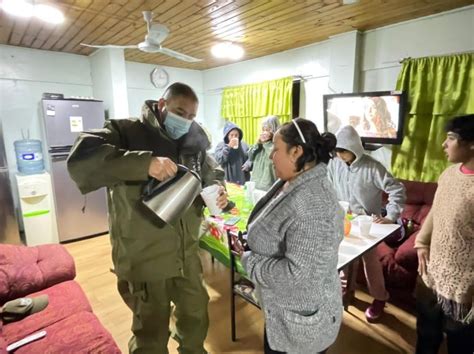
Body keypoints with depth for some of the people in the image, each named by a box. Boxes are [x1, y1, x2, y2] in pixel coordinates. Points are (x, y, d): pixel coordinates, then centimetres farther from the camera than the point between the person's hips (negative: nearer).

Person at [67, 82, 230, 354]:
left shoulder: (195, 141, 4)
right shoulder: (126, 131, -11)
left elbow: (213, 175, 14)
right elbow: (80, 159, -26)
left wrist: (218, 192, -10)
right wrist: (145, 162, -37)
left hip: (187, 253, 6)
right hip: (144, 258, -5)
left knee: (197, 313, 26)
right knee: (152, 332, 16)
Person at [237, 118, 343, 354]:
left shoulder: (311, 206, -33)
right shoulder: (289, 184, -2)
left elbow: (298, 273, -32)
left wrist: (248, 261, -20)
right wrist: (248, 244, -4)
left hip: (302, 320, -8)